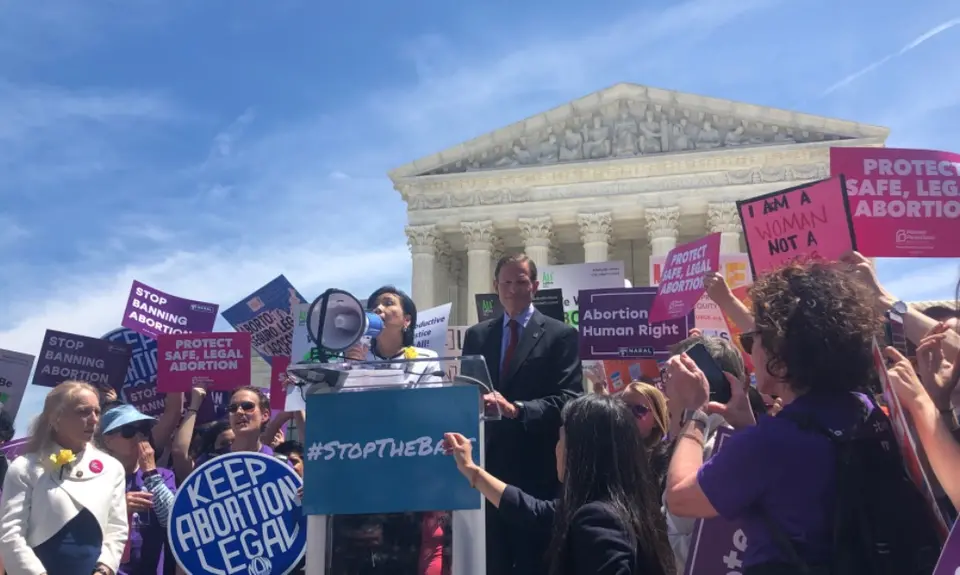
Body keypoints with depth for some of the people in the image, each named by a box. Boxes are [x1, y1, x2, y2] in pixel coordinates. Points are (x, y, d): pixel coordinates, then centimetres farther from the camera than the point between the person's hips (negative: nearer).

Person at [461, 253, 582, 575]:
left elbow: (570, 399, -10)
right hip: (488, 463, 4)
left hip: (536, 467, -4)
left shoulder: (560, 335, -1)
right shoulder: (476, 335, 12)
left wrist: (517, 409, -23)